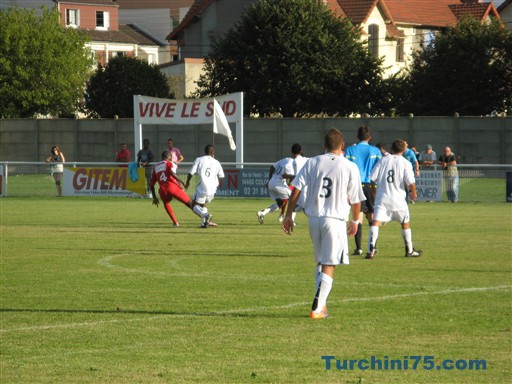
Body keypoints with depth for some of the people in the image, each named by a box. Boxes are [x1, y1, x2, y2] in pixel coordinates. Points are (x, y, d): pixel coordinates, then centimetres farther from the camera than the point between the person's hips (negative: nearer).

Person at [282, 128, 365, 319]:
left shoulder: (312, 163, 2)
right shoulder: (350, 167, -5)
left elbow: (296, 190, -1)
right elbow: (355, 200, -1)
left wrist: (288, 216, 7)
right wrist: (355, 220, 16)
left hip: (313, 218, 4)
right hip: (335, 220, -4)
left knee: (320, 262, 20)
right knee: (329, 266, 0)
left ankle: (321, 305, 19)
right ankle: (317, 308, -7)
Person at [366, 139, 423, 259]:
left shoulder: (383, 160, 5)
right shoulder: (405, 163, -2)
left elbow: (372, 178, 2)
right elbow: (410, 182, -11)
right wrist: (413, 193, 8)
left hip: (382, 198, 1)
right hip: (398, 200, -1)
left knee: (376, 222, -8)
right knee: (406, 223, 19)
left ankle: (371, 250, -25)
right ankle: (409, 250, 28)